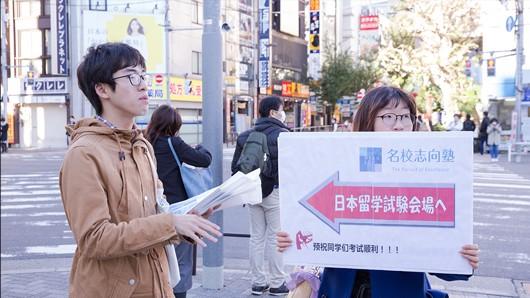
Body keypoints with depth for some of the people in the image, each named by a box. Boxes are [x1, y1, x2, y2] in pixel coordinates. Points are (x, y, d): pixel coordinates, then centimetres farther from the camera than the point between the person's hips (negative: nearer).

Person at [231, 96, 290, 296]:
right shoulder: (282, 135, -10)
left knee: (257, 237, 12)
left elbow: (236, 166, 11)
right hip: (275, 191, -6)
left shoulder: (245, 136, 9)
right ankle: (277, 283, 9)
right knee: (275, 237, 2)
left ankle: (258, 282, 17)